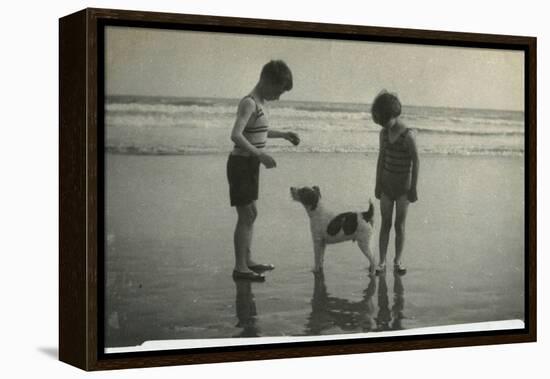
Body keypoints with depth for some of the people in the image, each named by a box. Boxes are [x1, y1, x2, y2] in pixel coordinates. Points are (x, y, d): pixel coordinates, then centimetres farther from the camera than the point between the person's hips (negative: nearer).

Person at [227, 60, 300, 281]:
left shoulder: (258, 103, 11)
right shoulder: (249, 103, -18)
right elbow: (236, 135, -30)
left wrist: (283, 135, 24)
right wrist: (260, 154, -34)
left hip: (250, 164, 10)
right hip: (242, 163, -10)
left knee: (251, 214, 16)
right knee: (246, 215, -7)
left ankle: (247, 261, 26)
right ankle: (240, 268, -2)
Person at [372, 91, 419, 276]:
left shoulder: (408, 135, -17)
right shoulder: (384, 133, 0)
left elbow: (416, 162, -12)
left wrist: (413, 188, -10)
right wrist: (377, 184, 11)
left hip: (403, 185, -4)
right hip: (386, 184, 4)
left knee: (400, 225, 2)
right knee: (385, 223, 4)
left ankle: (398, 261, 11)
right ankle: (382, 262, 5)